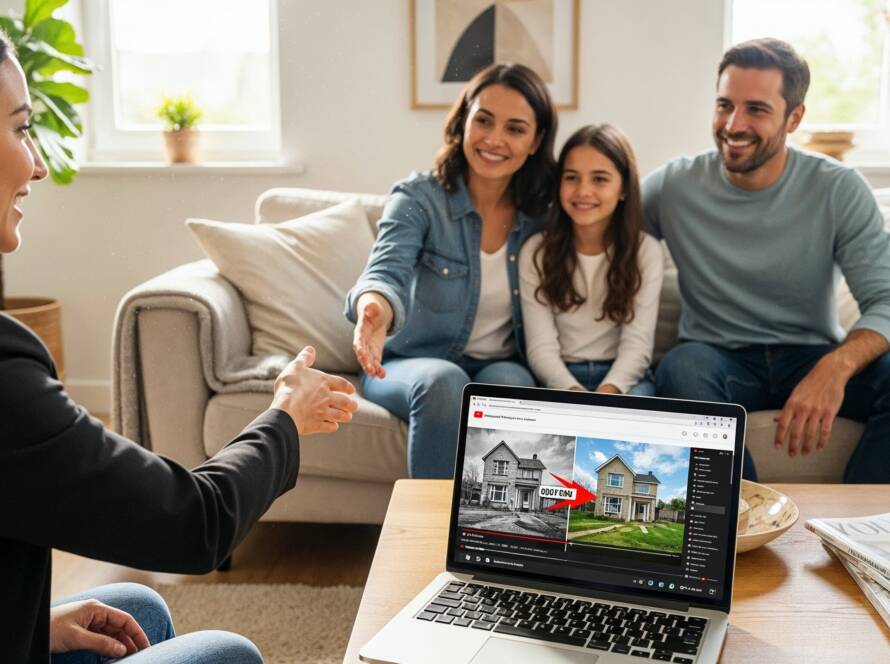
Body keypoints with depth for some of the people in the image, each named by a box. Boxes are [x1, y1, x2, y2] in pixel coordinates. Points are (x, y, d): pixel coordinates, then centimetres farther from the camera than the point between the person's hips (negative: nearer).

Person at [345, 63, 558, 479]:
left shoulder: (544, 214, 0)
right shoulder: (418, 198, -9)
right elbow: (386, 270, -27)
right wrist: (375, 306, -52)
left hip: (501, 367, 2)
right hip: (411, 365, -1)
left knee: (509, 383, -32)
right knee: (444, 381, -35)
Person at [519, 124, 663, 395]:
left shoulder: (646, 252, 1)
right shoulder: (536, 252, 1)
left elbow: (637, 344, -8)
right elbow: (541, 347, -8)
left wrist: (607, 392, -29)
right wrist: (574, 393, -28)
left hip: (623, 377, 0)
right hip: (561, 377, 0)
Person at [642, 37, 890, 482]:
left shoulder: (839, 190, -5)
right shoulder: (675, 185, -2)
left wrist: (835, 367, -32)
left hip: (815, 357, 0)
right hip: (717, 359, 0)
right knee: (681, 367, -35)